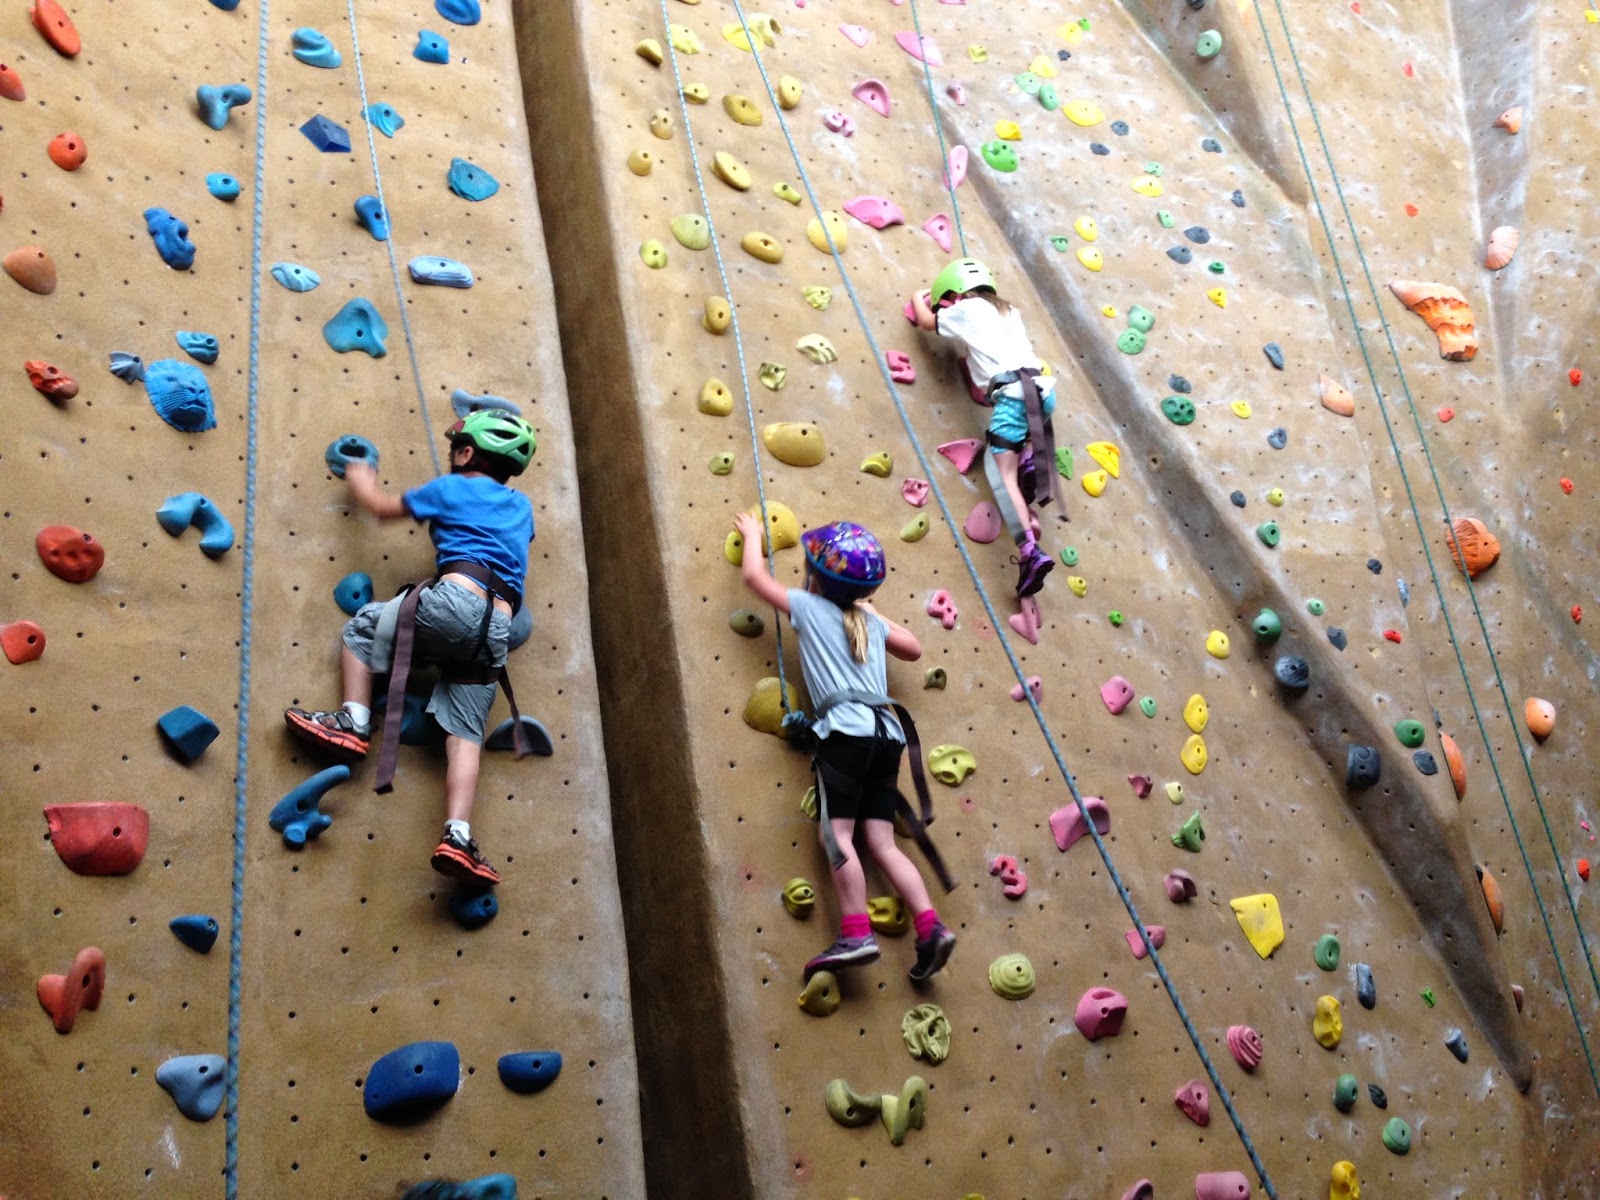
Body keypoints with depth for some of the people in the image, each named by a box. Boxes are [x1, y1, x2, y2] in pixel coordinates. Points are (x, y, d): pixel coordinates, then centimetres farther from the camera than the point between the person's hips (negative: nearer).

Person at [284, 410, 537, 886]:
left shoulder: (452, 488, 13)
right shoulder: (521, 505, 27)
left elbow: (384, 507, 25)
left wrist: (360, 482, 46)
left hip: (455, 600, -5)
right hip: (497, 629, 5)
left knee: (360, 627, 19)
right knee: (465, 732, 1)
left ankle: (352, 723, 5)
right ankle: (458, 835, -15)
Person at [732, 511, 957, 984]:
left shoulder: (809, 607, 8)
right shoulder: (870, 620, 23)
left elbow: (754, 575, 18)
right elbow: (914, 649, 39)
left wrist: (752, 534, 36)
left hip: (845, 730, -6)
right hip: (884, 732, 6)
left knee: (837, 833, -11)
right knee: (881, 842, 3)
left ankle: (856, 935, -22)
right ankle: (931, 927, -9)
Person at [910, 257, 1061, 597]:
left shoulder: (967, 309, 10)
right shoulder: (1008, 310, 30)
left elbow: (925, 321, 25)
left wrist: (918, 299, 46)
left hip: (1013, 394, -7)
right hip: (1042, 389, 7)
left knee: (1002, 474, -10)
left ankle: (1030, 552, -26)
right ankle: (1030, 461, 9)